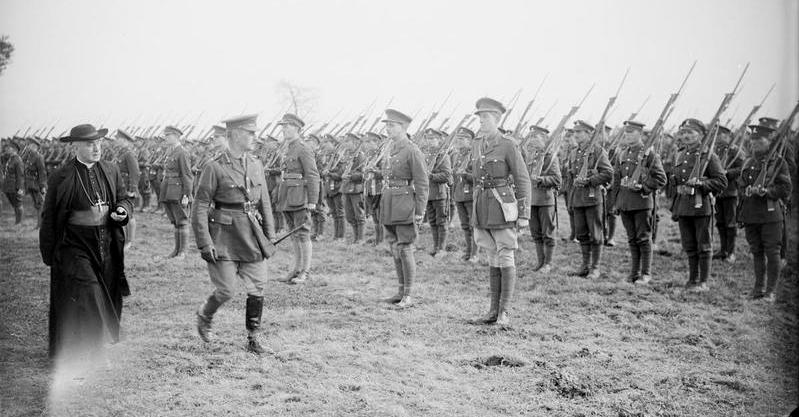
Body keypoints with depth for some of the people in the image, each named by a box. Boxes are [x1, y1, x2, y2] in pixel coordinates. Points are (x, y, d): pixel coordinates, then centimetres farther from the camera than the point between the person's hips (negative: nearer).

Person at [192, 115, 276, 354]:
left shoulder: (255, 165, 9)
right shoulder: (215, 168, -9)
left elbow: (264, 202, 16)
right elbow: (200, 207, -9)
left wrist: (269, 235, 12)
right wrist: (204, 243, -14)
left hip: (252, 237, 5)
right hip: (225, 238, -5)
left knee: (257, 289, 4)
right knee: (226, 291, -3)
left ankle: (253, 339, 17)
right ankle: (204, 316, 28)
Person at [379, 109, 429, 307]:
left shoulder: (412, 151, -11)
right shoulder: (391, 149, 14)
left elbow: (422, 184, -12)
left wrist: (420, 212, -15)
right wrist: (385, 207, 18)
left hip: (405, 205, -8)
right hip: (389, 205, 8)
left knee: (405, 250, -5)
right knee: (395, 249, 12)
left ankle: (408, 296, 1)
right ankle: (401, 291, 20)